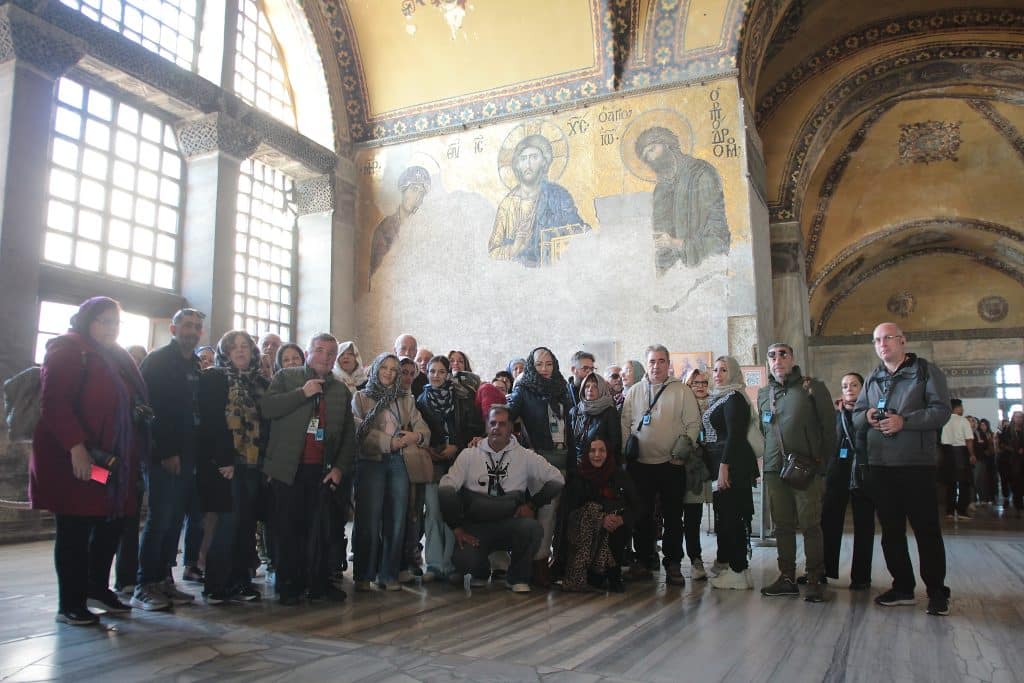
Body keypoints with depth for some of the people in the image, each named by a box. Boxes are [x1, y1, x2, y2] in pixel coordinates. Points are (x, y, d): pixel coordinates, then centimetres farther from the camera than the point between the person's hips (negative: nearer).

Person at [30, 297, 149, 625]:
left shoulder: (116, 357, 17)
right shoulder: (66, 351, -7)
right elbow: (53, 403, -17)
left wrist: (131, 455, 13)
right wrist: (76, 447, -25)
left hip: (112, 459, 8)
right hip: (74, 458, -8)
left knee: (111, 524, 12)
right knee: (75, 530, 0)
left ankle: (97, 588, 28)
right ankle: (70, 604, 10)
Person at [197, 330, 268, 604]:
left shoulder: (261, 383, 15)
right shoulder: (214, 379, 2)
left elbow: (267, 421, 13)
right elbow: (211, 422, -7)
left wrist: (266, 459, 3)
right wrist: (223, 460, -14)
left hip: (254, 463, 5)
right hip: (226, 462, -4)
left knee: (247, 522, 4)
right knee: (229, 519, -8)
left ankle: (240, 581, 14)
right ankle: (215, 586, 3)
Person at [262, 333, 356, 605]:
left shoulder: (341, 389, 13)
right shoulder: (286, 377, 6)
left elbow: (349, 434, 12)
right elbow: (266, 408, -9)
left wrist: (340, 467, 2)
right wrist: (303, 393, -14)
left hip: (323, 472, 2)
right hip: (289, 469, -2)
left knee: (319, 529, 3)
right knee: (289, 529, 3)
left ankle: (318, 583, 14)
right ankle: (288, 585, 14)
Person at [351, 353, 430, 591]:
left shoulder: (406, 399, 18)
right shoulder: (361, 397, 9)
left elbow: (424, 431, 9)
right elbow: (359, 431, -6)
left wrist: (417, 436, -15)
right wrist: (390, 442, -16)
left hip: (398, 463, 3)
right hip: (371, 462, -3)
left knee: (396, 520, 2)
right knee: (369, 520, -4)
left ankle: (389, 575, 11)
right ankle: (364, 576, 6)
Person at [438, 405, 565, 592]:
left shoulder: (525, 456, 6)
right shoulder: (469, 454, 6)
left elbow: (557, 479, 5)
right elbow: (446, 487, -1)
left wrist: (532, 505, -5)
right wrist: (457, 527, -10)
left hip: (511, 524, 0)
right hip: (476, 526, 0)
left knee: (533, 528, -32)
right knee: (463, 561, -28)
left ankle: (518, 577, -1)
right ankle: (480, 572, 13)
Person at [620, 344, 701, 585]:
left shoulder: (681, 391, 2)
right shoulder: (635, 391, 9)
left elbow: (693, 424, 0)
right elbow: (625, 424, 10)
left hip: (672, 464, -2)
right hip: (640, 464, 2)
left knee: (673, 516, 4)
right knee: (642, 514, 9)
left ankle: (672, 563, 14)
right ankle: (644, 559, 20)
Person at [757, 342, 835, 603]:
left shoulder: (812, 387, -1)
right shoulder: (763, 394, 13)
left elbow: (829, 426, -2)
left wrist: (822, 461, -5)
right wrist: (772, 455, 11)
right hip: (774, 470, 4)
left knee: (810, 524, -1)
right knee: (783, 525, 9)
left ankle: (814, 581, 7)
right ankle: (787, 577, 17)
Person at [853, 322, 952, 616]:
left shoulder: (926, 371, -1)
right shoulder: (873, 379, 16)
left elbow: (941, 411, -11)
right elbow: (856, 415, 17)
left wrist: (904, 421, -21)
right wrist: (866, 416, -6)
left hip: (916, 464, -5)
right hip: (880, 466, 6)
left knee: (927, 529, 0)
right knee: (891, 530, 11)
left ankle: (937, 591, 11)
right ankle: (902, 587, 22)